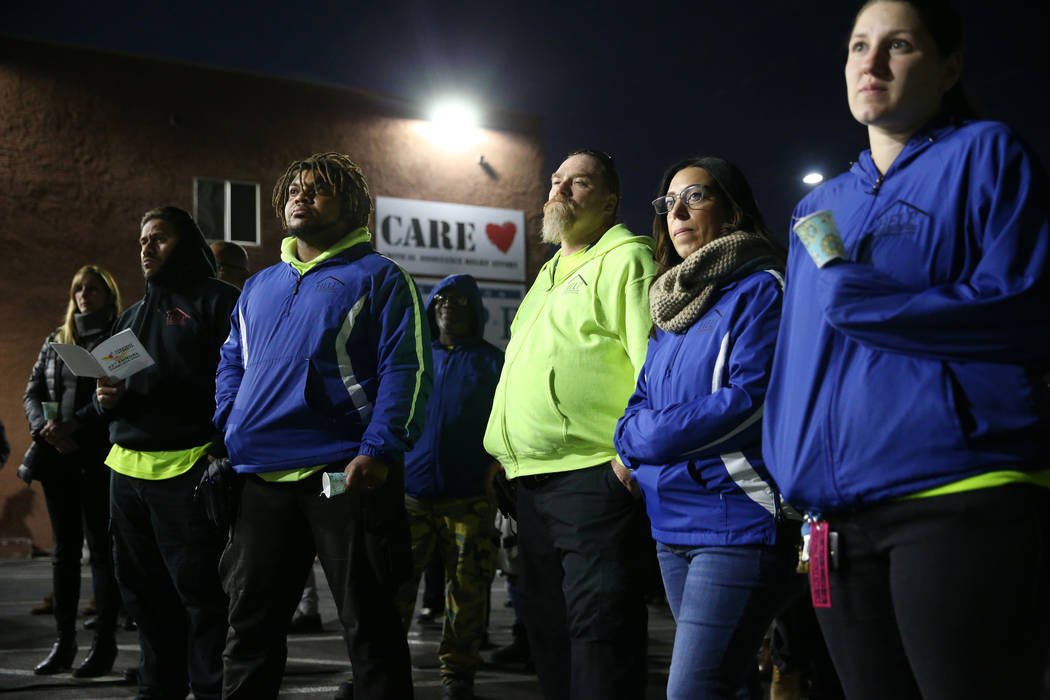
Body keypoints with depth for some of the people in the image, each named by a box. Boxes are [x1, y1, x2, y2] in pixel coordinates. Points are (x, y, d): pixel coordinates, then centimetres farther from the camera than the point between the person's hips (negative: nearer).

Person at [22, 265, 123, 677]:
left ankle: (104, 645, 0)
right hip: (58, 457, 5)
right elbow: (32, 393, 13)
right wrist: (46, 429, -6)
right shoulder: (56, 342, 17)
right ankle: (64, 643, 11)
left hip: (99, 457, -5)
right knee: (65, 547, 7)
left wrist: (72, 426, -18)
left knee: (101, 547, -3)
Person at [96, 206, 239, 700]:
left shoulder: (217, 302, -1)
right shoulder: (132, 317, 23)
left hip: (188, 469, -8)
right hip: (127, 469, 8)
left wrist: (222, 452, -21)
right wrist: (104, 397, 3)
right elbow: (105, 385, 26)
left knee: (199, 591, -7)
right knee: (145, 594, 12)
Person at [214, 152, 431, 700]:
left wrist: (379, 451, -19)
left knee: (368, 622, 2)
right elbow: (233, 361, 26)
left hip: (345, 475, -6)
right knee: (251, 622, 13)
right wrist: (225, 429, 8)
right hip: (260, 479, 6)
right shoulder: (259, 286, 20)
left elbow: (405, 370, -8)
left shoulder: (378, 277, 1)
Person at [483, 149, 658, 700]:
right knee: (546, 620, 14)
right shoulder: (549, 273, 25)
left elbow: (654, 360, -14)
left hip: (594, 474, -9)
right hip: (534, 479, 9)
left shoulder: (626, 258, -3)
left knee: (598, 623, -9)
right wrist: (503, 449, 24)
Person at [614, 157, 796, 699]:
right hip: (672, 524, 8)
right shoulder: (673, 306, 18)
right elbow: (640, 406, 18)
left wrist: (649, 437, -11)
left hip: (738, 518, -8)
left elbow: (749, 398, -17)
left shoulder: (759, 290, -6)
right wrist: (635, 442, -6)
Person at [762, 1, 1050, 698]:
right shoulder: (820, 209, 21)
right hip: (842, 521, 6)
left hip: (959, 502, -6)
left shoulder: (985, 156, 2)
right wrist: (793, 489, 12)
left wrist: (854, 297, -9)